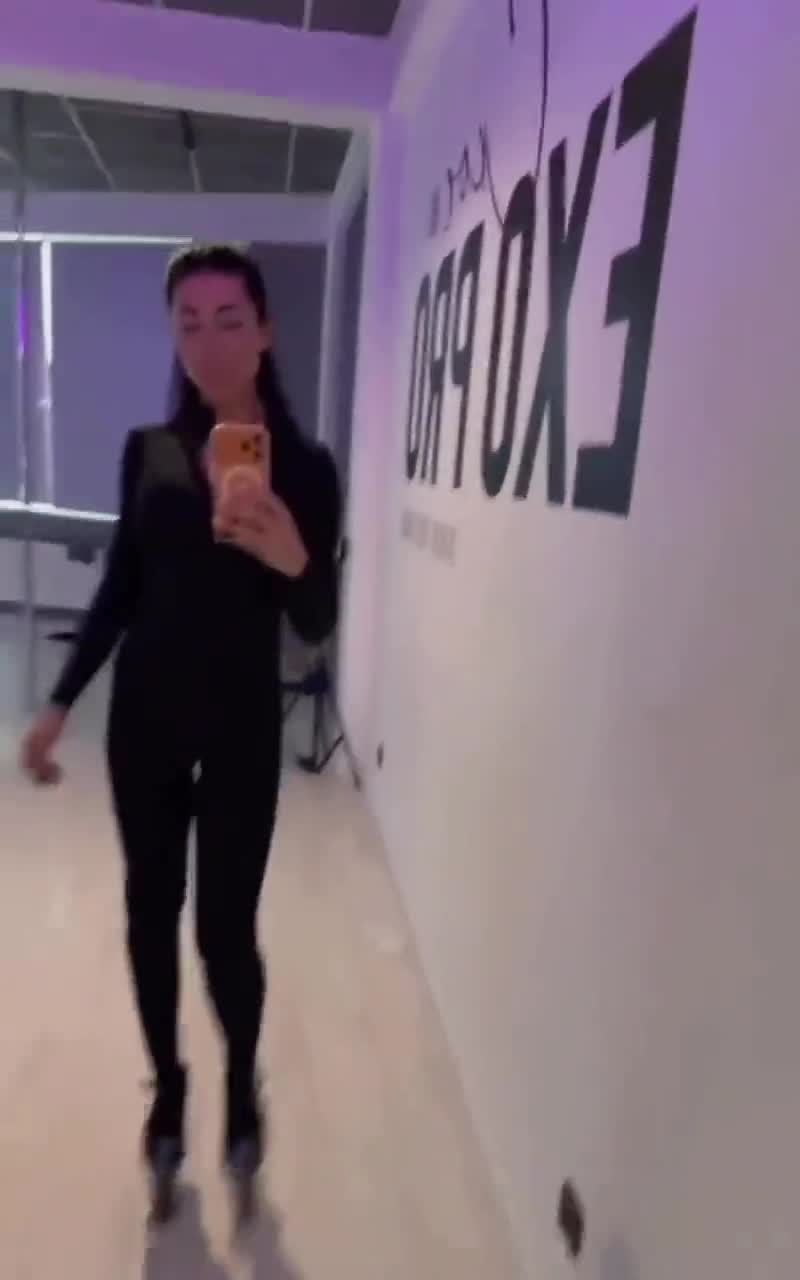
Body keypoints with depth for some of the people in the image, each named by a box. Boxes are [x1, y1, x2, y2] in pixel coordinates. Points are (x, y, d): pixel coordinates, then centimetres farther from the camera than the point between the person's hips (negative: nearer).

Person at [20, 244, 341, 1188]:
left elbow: (316, 627, -8)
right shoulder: (148, 450, 2)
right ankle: (166, 1082, 38)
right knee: (149, 909, 13)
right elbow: (120, 587, 8)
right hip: (144, 714, 3)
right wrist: (59, 703, 8)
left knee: (225, 926, 2)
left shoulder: (303, 466, -7)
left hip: (242, 724, -3)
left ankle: (242, 1083, 33)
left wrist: (295, 561, -29)